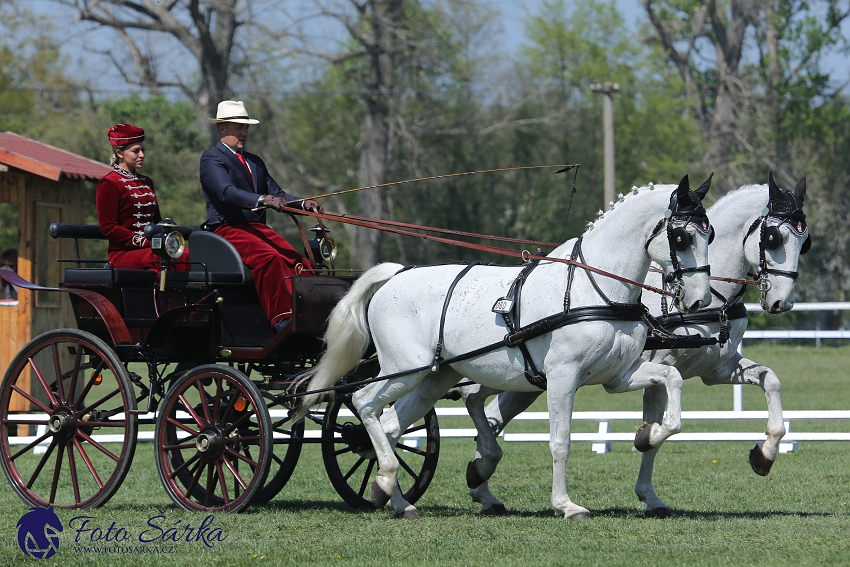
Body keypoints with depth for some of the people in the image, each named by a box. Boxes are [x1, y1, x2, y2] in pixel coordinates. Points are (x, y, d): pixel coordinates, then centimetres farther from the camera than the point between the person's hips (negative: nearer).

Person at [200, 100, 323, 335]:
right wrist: (261, 200, -34)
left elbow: (276, 194, 19)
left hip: (257, 227, 7)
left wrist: (304, 204, -1)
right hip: (227, 228, -7)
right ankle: (281, 320, -34)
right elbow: (226, 191, -18)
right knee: (269, 258, -32)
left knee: (297, 261, -17)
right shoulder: (211, 158, 0)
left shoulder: (254, 162, 25)